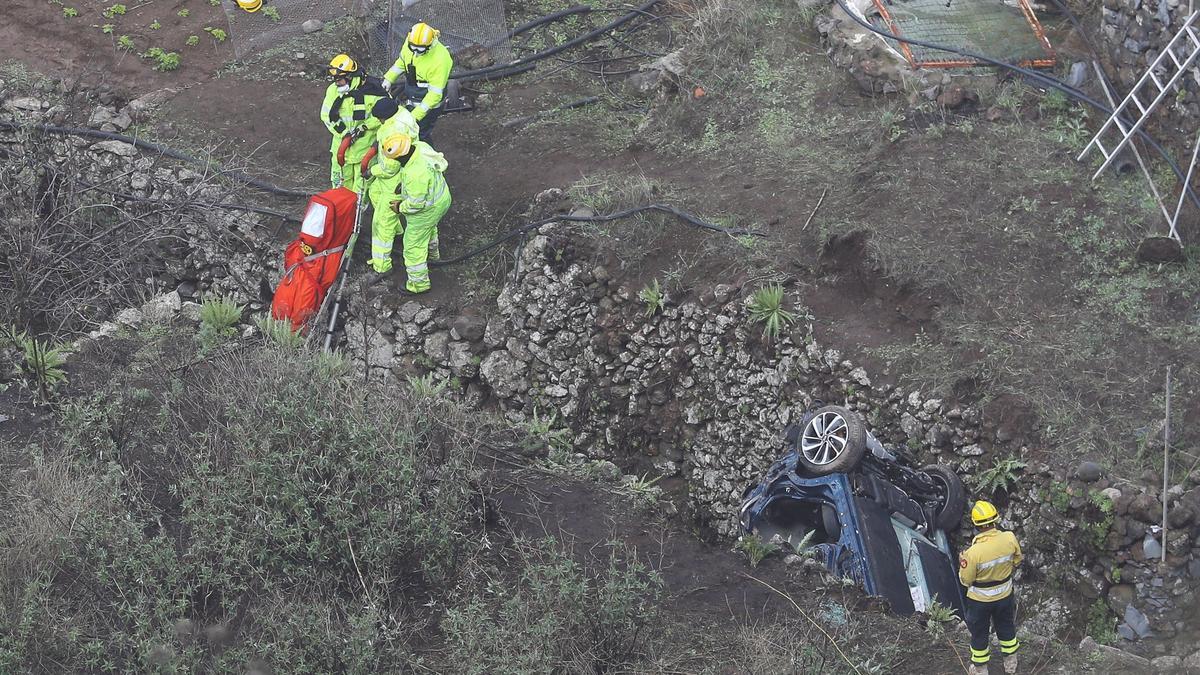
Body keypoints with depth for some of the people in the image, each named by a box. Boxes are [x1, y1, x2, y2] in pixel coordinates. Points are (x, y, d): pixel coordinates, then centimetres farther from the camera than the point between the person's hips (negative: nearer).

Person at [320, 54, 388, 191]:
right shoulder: (333, 90, -5)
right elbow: (326, 115, -2)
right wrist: (343, 132, -14)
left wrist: (363, 128, -17)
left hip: (364, 143, -4)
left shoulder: (369, 89, -18)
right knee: (340, 180, 14)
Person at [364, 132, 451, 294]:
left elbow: (416, 203, -31)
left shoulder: (415, 174, -41)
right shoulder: (419, 146, -16)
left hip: (427, 209, -9)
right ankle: (432, 254, 68)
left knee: (414, 247, 12)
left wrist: (401, 207, -13)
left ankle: (419, 284, 30)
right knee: (429, 228, 39)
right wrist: (403, 184, 3)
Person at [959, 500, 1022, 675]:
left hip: (980, 600, -3)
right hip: (1005, 595, 3)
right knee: (1006, 627, 28)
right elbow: (1017, 560, -2)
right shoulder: (1010, 539, -24)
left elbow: (966, 580, -20)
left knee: (980, 633, 22)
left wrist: (962, 564, -2)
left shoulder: (973, 553, -35)